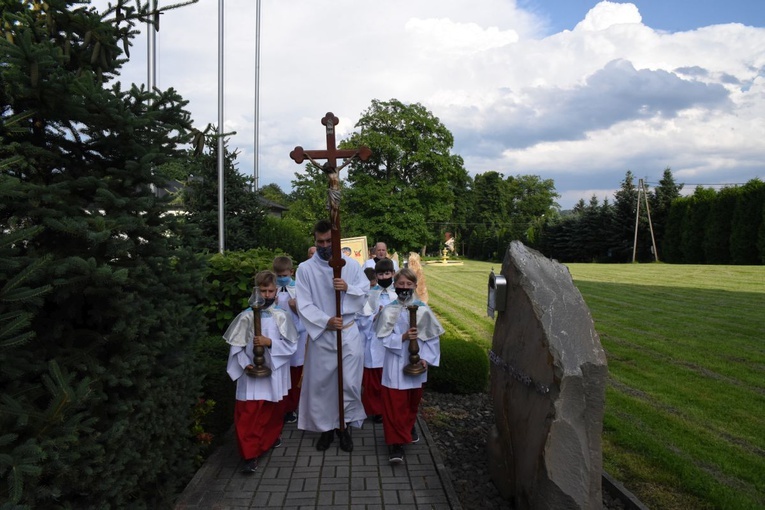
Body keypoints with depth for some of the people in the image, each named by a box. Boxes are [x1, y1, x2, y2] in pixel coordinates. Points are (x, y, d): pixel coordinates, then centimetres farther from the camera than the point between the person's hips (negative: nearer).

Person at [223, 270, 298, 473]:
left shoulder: (281, 316, -5)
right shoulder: (246, 317, -6)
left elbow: (291, 344, -5)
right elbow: (236, 345, -3)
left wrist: (270, 342, -18)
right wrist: (245, 364, -15)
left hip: (274, 371, 2)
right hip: (251, 372, -2)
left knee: (274, 409, 19)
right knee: (248, 412, -6)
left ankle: (272, 437, 45)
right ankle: (251, 454, 3)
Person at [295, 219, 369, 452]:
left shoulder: (351, 264, 2)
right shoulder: (305, 269, -2)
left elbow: (365, 292, 0)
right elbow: (304, 304, -7)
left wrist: (348, 288, -20)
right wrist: (326, 321, -20)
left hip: (349, 332, 1)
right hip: (320, 334, 0)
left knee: (350, 382, 3)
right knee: (321, 383, 7)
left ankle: (344, 426, 23)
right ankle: (326, 427, 25)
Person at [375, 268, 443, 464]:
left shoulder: (423, 310, -5)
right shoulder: (389, 311, -7)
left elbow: (432, 337, 0)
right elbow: (384, 338, -7)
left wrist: (426, 358, -9)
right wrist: (403, 337, -23)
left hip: (416, 363, 2)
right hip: (395, 364, -2)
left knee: (413, 400, 19)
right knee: (394, 404, -5)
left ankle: (409, 426, 45)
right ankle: (395, 442, 4)